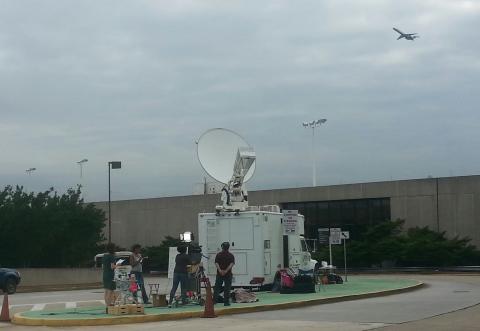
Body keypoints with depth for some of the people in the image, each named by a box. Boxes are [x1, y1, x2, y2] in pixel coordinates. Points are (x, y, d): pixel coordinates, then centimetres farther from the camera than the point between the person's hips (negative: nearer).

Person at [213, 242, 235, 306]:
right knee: (227, 288, 2)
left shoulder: (218, 255, 4)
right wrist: (226, 270, -19)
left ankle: (214, 300, 3)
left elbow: (216, 263, -7)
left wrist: (220, 270, -18)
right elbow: (232, 263, -12)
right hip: (228, 274, -1)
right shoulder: (231, 255, 1)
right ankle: (226, 302, 0)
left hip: (219, 274, 1)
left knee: (217, 287, 8)